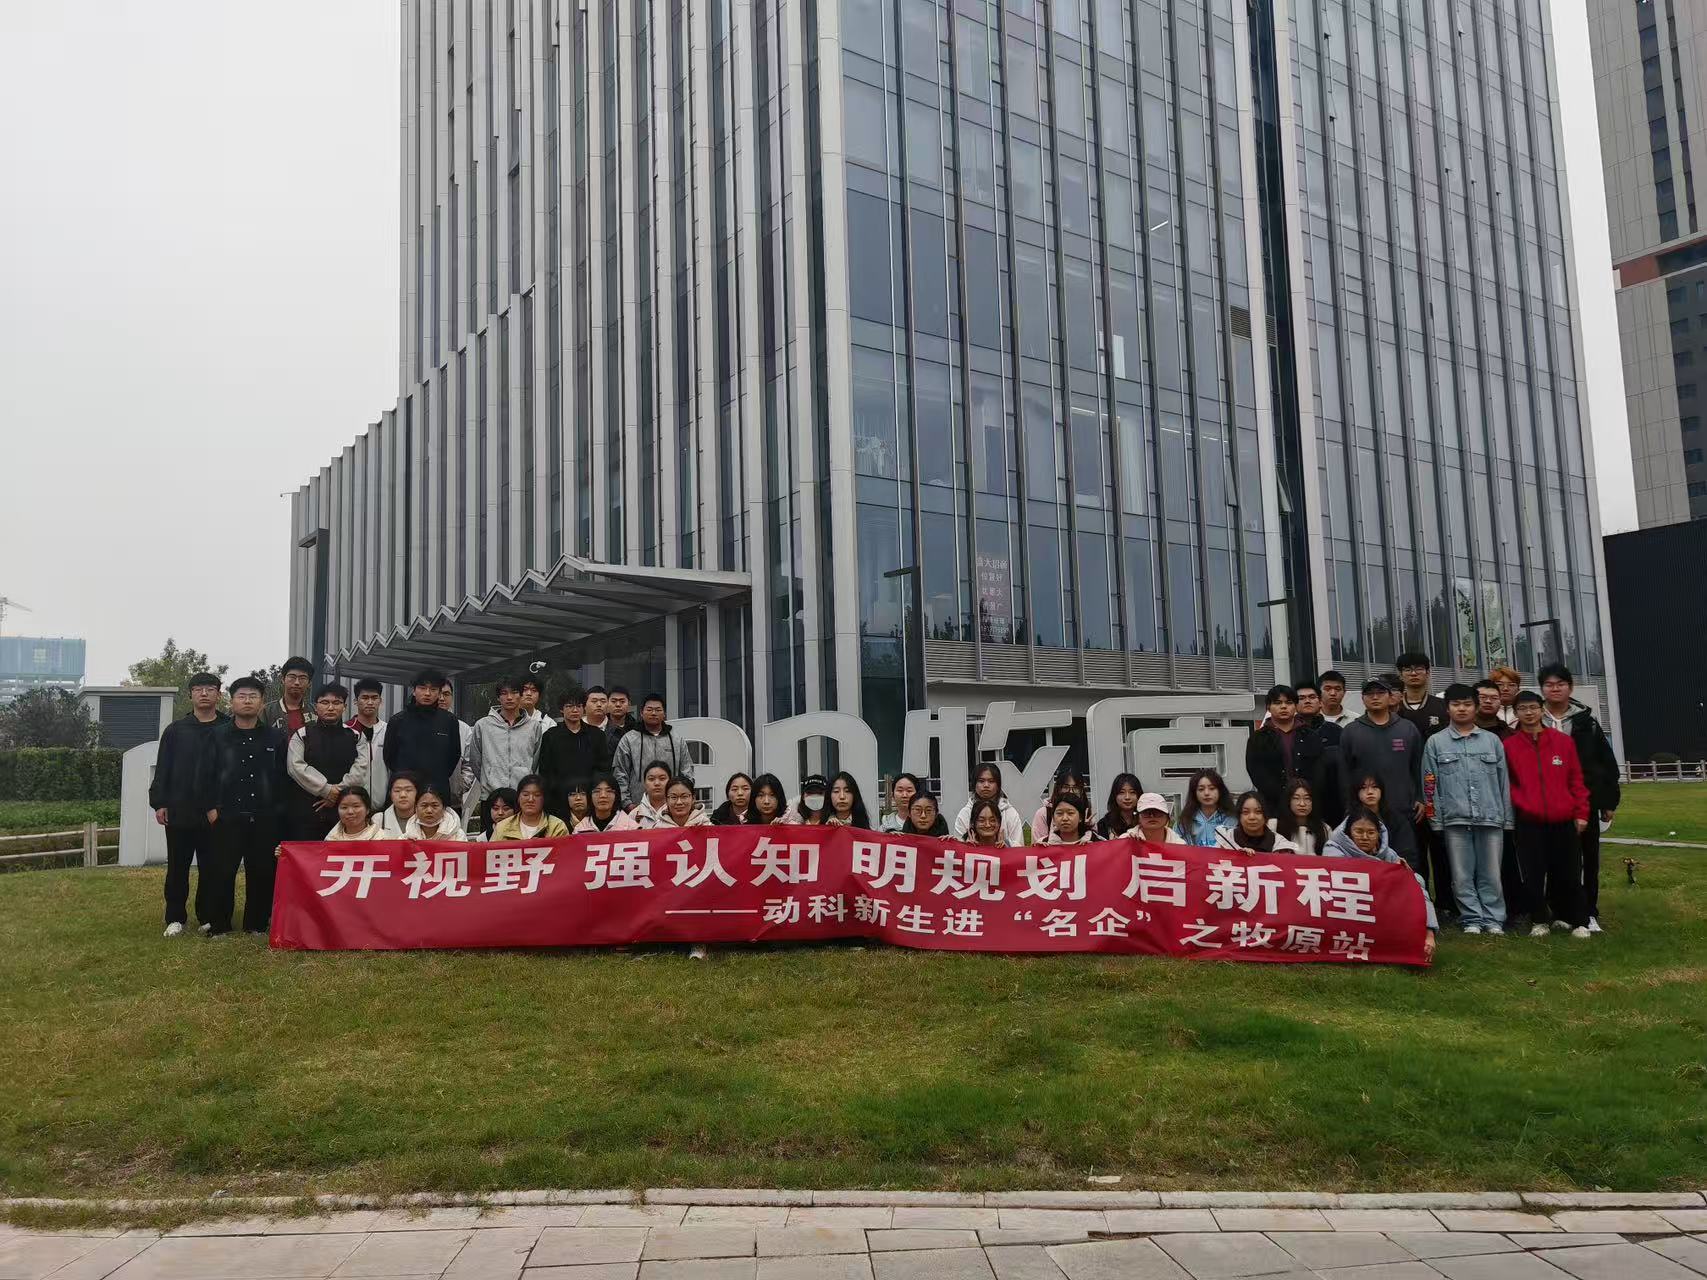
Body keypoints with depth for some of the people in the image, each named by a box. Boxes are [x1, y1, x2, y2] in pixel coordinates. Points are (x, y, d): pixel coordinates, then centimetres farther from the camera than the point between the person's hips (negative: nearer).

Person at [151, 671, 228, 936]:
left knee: (210, 868, 5)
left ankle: (207, 916, 16)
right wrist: (159, 802, -2)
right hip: (179, 811, 1)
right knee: (177, 868, 7)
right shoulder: (176, 730, 6)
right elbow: (162, 769, 5)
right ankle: (175, 918, 16)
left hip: (215, 812, -1)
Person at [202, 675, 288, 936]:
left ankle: (257, 923, 14)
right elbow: (208, 774, 4)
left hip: (266, 817, 1)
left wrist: (279, 808, 2)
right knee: (223, 871, 0)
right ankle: (218, 924, 11)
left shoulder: (275, 737, 8)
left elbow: (284, 776, 8)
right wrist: (211, 807, -4)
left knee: (262, 871, 3)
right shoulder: (219, 736, 7)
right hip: (227, 816, -1)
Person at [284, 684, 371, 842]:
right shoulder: (302, 735, 7)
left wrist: (339, 791, -12)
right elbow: (296, 766, -6)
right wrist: (327, 790, -12)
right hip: (305, 811, -1)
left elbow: (360, 769, 0)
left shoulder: (356, 737, 12)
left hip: (343, 811, 1)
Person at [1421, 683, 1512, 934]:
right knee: (1462, 875, 2)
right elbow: (1430, 784, 4)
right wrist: (1435, 819, -1)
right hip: (1455, 819, -1)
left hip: (1491, 818, 1)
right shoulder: (1435, 743, 6)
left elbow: (1504, 781, 10)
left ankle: (1494, 919, 12)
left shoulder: (1492, 740, 10)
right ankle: (1473, 919, 11)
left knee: (1491, 874, 3)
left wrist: (1507, 817, 7)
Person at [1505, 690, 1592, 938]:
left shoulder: (1564, 741, 5)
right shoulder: (1509, 746, 2)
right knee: (1533, 875, 1)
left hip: (1564, 821, 1)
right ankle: (1539, 920, 14)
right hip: (1528, 823, -1)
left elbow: (1576, 780, 6)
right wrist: (1518, 804, -3)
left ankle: (1577, 921, 17)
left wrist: (1581, 813, 3)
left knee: (1569, 874, 5)